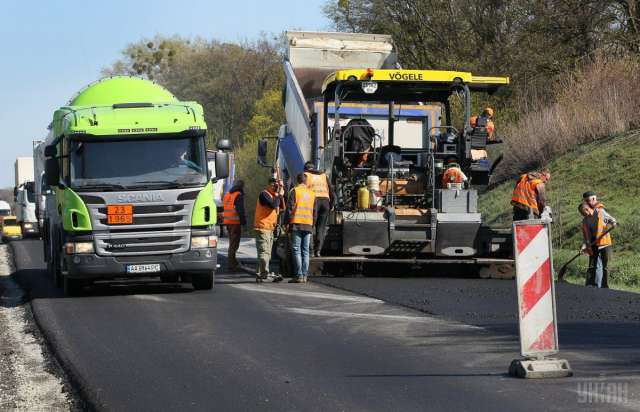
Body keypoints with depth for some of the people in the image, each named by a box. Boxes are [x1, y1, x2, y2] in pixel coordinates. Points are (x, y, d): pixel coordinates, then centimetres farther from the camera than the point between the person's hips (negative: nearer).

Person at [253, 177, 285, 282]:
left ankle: (260, 274, 15)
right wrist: (279, 196, -12)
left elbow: (282, 207, 13)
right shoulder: (264, 194, -11)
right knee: (264, 252, -14)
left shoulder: (274, 195, 18)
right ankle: (266, 273, -20)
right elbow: (273, 205, -25)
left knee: (267, 253, 11)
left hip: (270, 228, 10)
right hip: (262, 227, -10)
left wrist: (281, 197, -1)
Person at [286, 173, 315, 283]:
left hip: (296, 224, -5)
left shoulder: (295, 191, -1)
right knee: (305, 251, 8)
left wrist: (287, 222, -3)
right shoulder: (312, 194, 14)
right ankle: (304, 275, 5)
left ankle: (299, 275, -11)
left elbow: (290, 208, -8)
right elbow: (314, 212, 15)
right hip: (308, 225, 5)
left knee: (296, 250, -5)